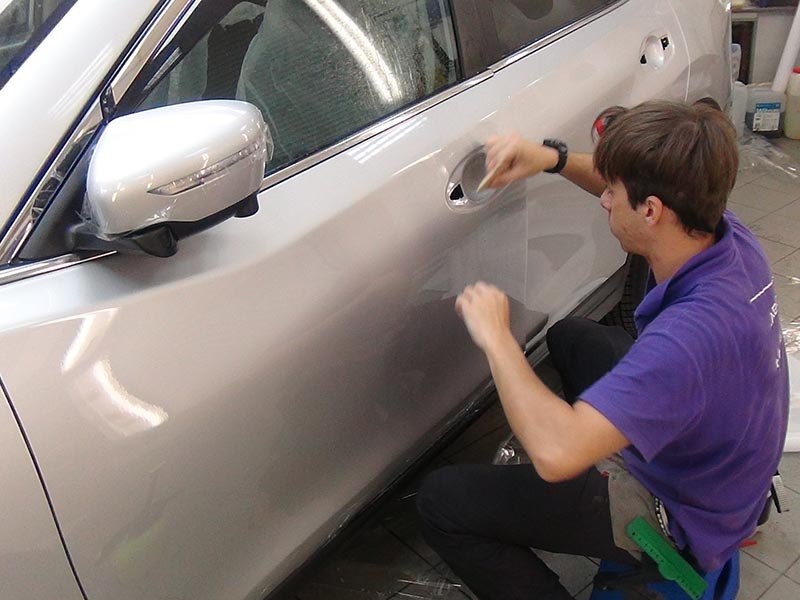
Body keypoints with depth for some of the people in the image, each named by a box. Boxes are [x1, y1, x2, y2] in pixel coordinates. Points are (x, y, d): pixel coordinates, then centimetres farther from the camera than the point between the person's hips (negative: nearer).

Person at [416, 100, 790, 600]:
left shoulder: (693, 331, -42)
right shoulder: (727, 233, -15)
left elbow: (555, 452, -47)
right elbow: (641, 187, 7)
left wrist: (495, 337, -34)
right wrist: (554, 159, -8)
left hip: (675, 518, -8)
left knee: (442, 501, -11)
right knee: (570, 335, 26)